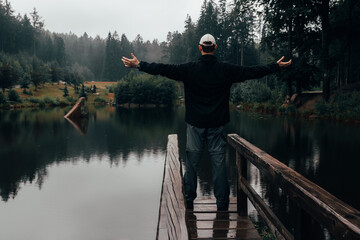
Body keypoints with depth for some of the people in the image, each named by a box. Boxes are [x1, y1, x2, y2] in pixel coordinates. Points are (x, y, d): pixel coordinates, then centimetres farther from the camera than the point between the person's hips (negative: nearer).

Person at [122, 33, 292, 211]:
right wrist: (277, 66, 15)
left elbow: (163, 69, -6)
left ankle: (188, 201, 15)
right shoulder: (226, 70, -3)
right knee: (219, 162, 5)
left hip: (195, 124, 0)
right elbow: (253, 72, 3)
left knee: (192, 163, 8)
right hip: (217, 124, 0)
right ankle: (222, 203, 11)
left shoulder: (189, 69, -6)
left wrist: (139, 65, 3)